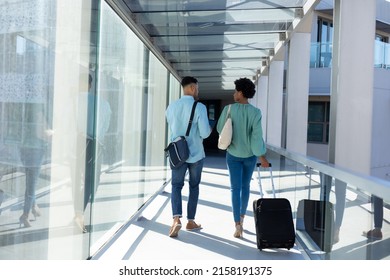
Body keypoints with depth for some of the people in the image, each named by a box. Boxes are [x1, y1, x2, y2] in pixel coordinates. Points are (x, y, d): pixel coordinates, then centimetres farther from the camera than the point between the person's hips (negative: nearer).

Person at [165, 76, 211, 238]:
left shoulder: (171, 107, 2)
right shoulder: (199, 107, -13)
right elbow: (205, 133, -17)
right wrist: (209, 129, 6)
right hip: (196, 154, -2)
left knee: (176, 186, 7)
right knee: (194, 187, 13)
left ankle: (176, 218, -14)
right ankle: (190, 221, 21)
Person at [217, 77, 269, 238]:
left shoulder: (229, 109, -11)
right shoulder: (256, 112, -11)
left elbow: (220, 129, -1)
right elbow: (257, 136, -15)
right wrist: (262, 157, -9)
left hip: (233, 154, -1)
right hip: (250, 154, 1)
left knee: (235, 188, 1)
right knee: (245, 186, 18)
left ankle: (238, 225, -8)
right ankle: (242, 217, 34)